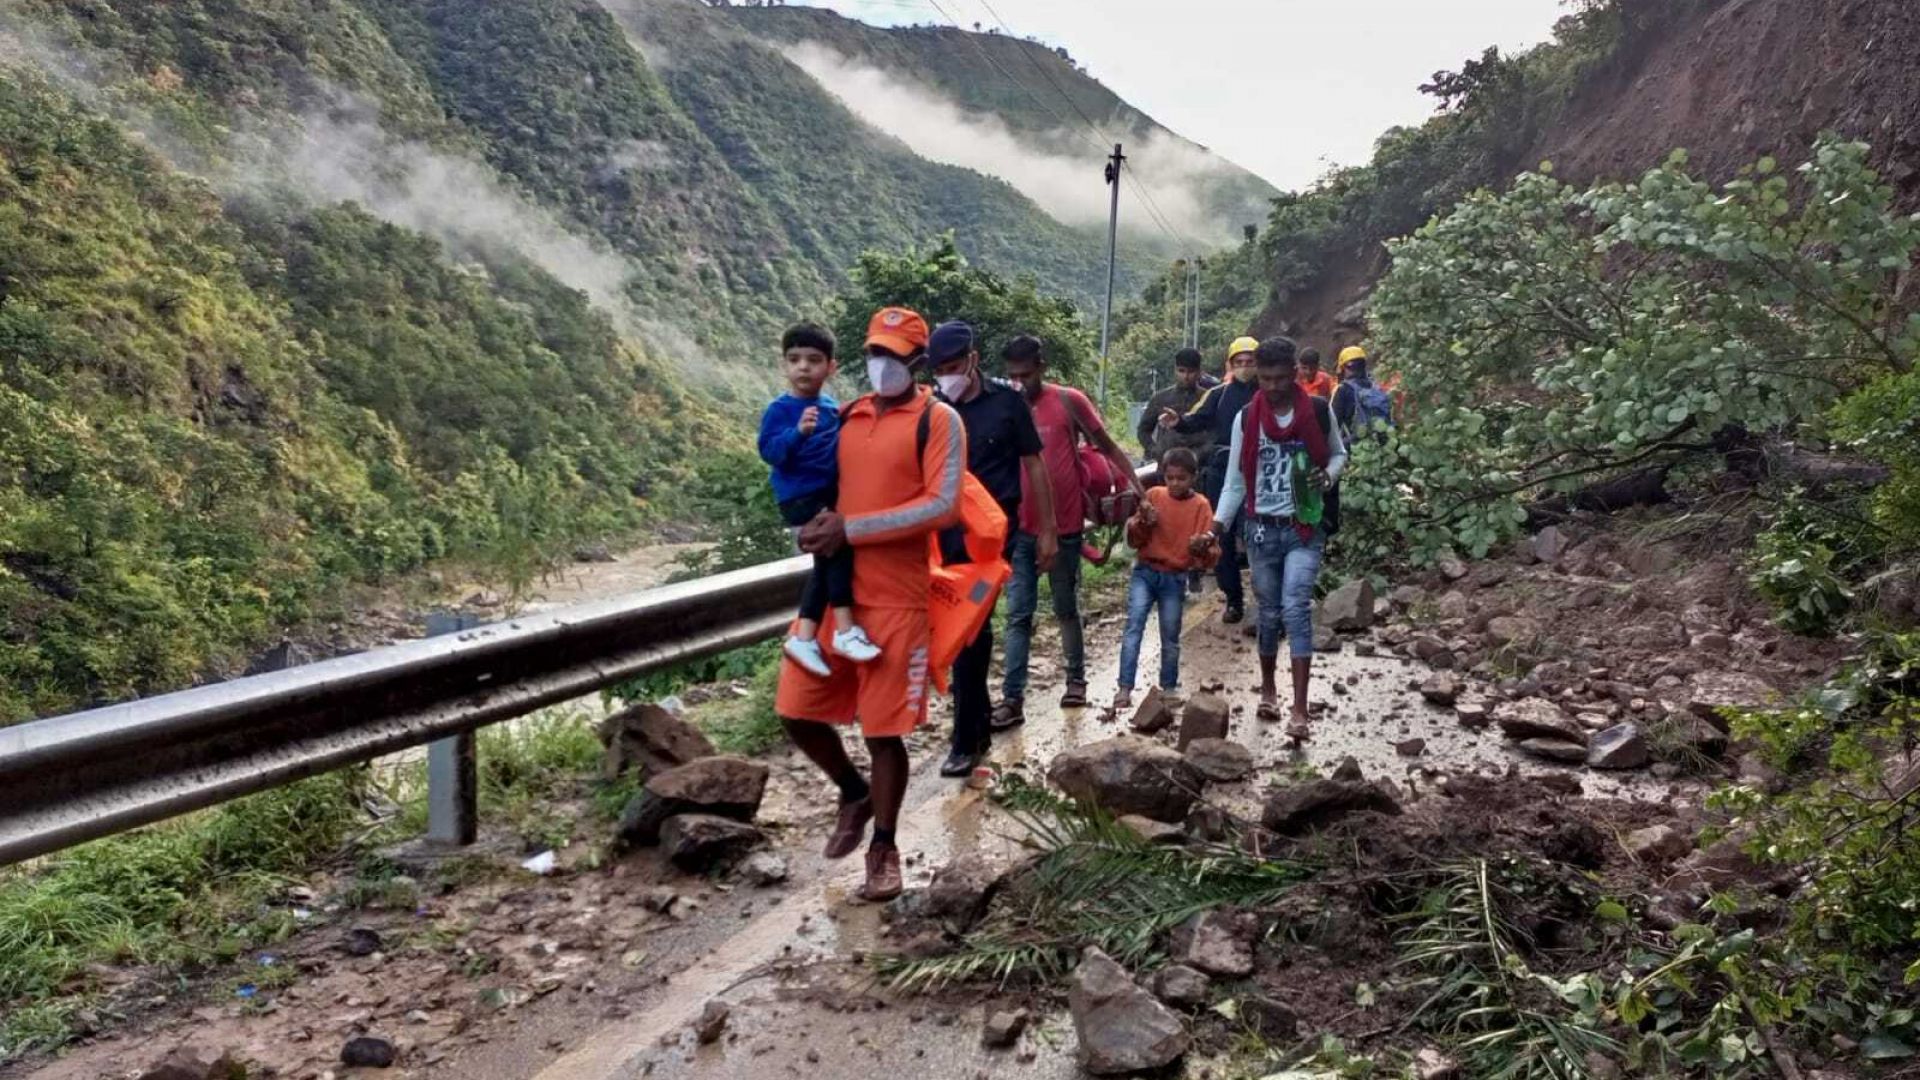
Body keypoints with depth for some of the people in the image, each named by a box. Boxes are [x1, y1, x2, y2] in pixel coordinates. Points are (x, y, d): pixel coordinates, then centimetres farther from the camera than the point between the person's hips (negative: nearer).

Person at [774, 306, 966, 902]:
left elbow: (942, 506, -15)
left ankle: (884, 849, 20)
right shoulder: (847, 417, 13)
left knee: (883, 730, 1)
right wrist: (818, 523, -4)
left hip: (895, 597, -6)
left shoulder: (938, 420, -5)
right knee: (797, 710, 6)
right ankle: (854, 793, 33)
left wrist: (852, 529, -18)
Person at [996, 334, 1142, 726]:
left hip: (1063, 527, -2)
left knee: (1066, 609, 13)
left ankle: (1076, 679, 31)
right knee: (1018, 616, 0)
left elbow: (1107, 447, 1)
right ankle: (1012, 699, 1)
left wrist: (1137, 486, -9)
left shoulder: (1069, 401, -5)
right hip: (1020, 529, 2)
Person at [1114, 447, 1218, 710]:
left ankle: (1169, 689, 25)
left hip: (1175, 579, 0)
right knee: (1134, 627, -13)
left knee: (1170, 638, 9)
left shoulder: (1201, 506, -5)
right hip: (1144, 572, 1)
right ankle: (1124, 689, -15)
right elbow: (1134, 540, 2)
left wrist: (1203, 548, -31)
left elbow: (1210, 555, -9)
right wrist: (1143, 522, -18)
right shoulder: (1154, 496, 0)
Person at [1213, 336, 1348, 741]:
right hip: (1262, 528, 2)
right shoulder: (1246, 417, -1)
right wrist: (1218, 522, -7)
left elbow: (1338, 454, 12)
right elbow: (1236, 480, 3)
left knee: (1296, 609, -14)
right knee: (1269, 611, 12)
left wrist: (1328, 475, -10)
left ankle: (1300, 709, -15)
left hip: (1305, 528, -2)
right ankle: (1268, 690, 32)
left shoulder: (1319, 411, -3)